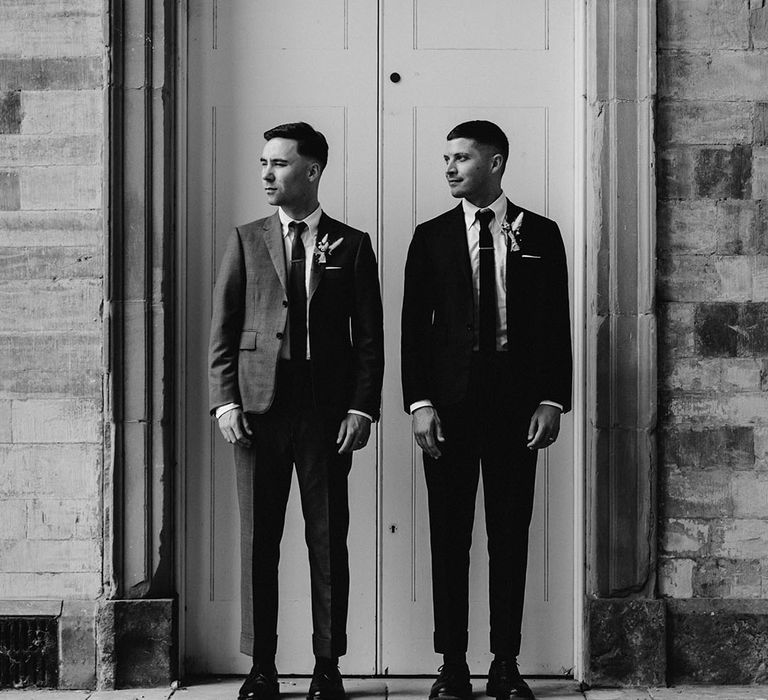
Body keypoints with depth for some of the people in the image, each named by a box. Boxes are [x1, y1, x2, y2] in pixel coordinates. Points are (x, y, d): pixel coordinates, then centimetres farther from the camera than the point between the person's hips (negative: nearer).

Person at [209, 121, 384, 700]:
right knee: (258, 539, 3)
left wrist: (362, 408, -4)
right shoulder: (246, 241, 10)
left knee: (328, 539, 2)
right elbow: (223, 329, 7)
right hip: (258, 407, 1)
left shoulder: (352, 245, 7)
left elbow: (370, 335, 5)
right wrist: (225, 402, -4)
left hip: (328, 410, -1)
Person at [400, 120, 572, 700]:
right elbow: (414, 325, 4)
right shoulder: (431, 237, 7)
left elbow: (558, 323, 5)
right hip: (450, 402, 0)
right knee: (449, 536, 2)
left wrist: (552, 399, -4)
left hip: (517, 403, 0)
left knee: (511, 536, 3)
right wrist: (419, 402, -6)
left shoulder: (540, 234, 7)